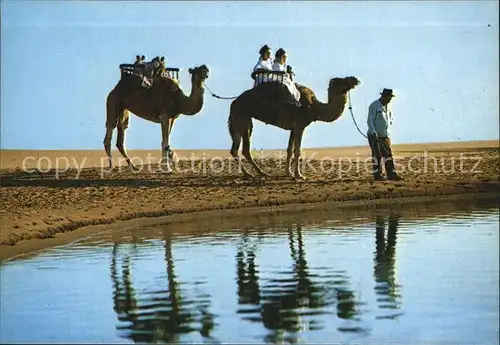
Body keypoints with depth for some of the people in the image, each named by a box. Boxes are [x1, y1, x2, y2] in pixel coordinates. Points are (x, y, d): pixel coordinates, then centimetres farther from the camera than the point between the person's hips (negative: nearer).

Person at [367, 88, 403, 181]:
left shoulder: (388, 106, 10)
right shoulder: (374, 106, -12)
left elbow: (390, 120, 22)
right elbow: (370, 121, -15)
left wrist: (388, 132, 12)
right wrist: (374, 134, -23)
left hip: (385, 136, 6)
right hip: (374, 135, -6)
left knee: (388, 154, -1)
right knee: (377, 155, -2)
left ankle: (391, 174, -3)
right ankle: (377, 175, 6)